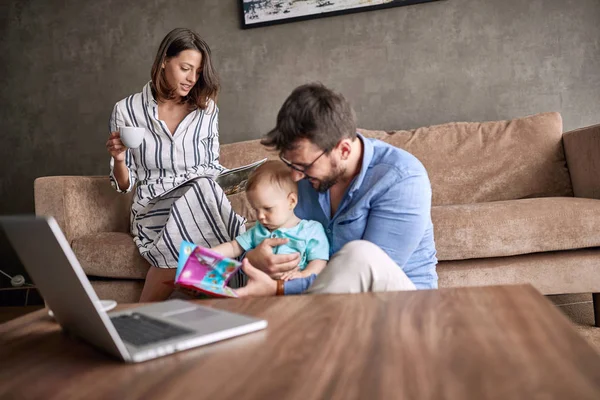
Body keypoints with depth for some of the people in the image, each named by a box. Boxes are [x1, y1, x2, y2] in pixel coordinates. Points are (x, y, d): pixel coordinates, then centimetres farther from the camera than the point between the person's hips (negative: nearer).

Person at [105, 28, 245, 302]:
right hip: (155, 207, -2)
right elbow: (124, 185, 8)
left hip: (204, 200, 2)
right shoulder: (127, 110, 5)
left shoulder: (207, 109, 12)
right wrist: (118, 159, -13)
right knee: (200, 190, -35)